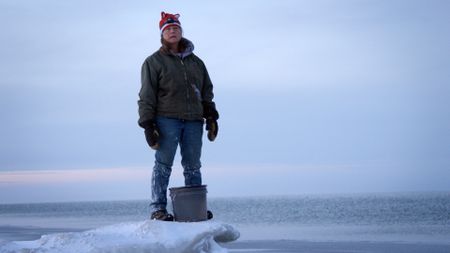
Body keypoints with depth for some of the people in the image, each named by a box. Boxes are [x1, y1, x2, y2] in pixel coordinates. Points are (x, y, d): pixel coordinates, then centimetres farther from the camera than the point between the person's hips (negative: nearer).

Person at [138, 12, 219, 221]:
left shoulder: (196, 62, 19)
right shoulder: (154, 62, 5)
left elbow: (206, 92, 21)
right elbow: (146, 96, -1)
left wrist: (211, 117, 11)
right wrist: (148, 125, -9)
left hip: (193, 122, 4)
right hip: (166, 120, -4)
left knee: (193, 166, 6)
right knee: (163, 165, -7)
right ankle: (158, 209, -7)